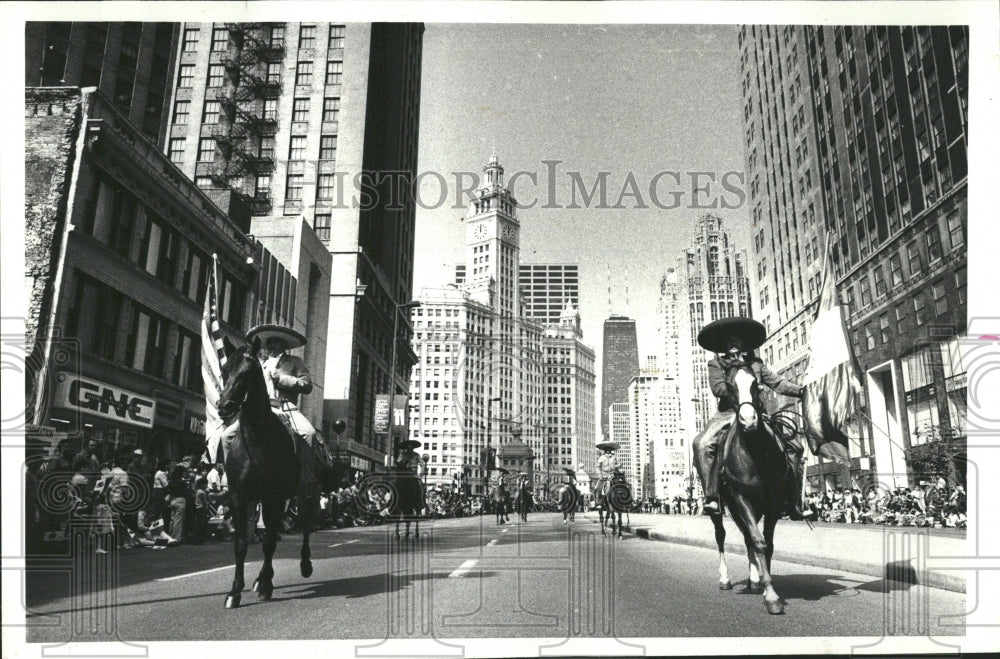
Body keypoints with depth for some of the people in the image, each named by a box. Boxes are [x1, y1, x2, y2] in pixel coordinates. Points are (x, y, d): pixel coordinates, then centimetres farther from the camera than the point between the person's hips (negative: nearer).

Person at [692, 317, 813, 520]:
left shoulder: (756, 364, 19)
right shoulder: (716, 364, 10)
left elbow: (777, 383, 9)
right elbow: (718, 388, -5)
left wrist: (800, 390, -7)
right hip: (728, 413, -3)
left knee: (793, 444, -5)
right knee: (702, 443, -30)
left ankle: (794, 504, 2)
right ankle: (711, 497, -26)